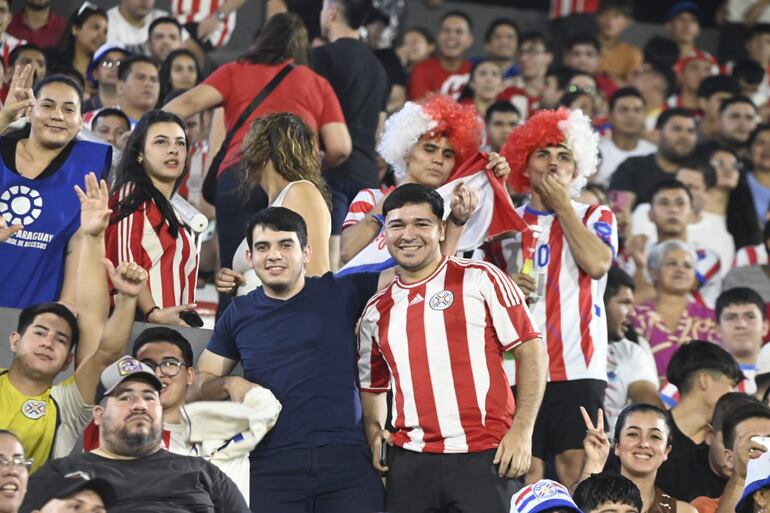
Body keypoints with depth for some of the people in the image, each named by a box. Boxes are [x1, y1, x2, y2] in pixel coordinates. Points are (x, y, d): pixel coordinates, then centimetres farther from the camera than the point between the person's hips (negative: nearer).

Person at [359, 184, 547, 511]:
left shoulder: (479, 279, 2)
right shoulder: (377, 310, 15)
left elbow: (530, 349, -1)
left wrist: (522, 431, -9)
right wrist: (374, 431, 6)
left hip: (484, 456, -4)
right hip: (410, 459, 4)